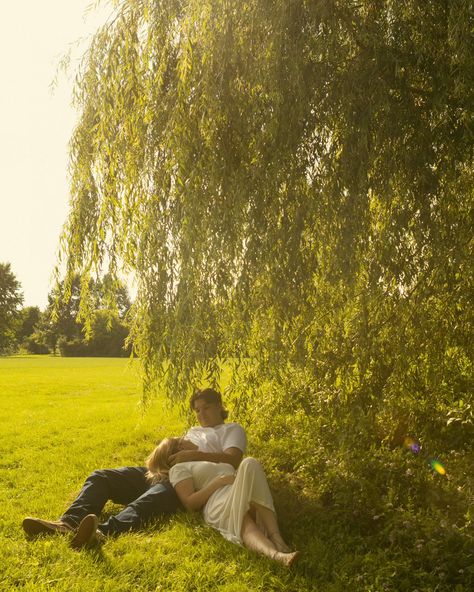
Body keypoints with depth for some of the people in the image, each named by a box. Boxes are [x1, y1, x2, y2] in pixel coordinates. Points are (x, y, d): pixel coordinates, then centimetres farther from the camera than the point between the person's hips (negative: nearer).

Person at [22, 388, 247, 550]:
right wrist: (177, 447, 3)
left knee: (144, 503, -39)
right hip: (159, 472, 8)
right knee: (99, 477, -14)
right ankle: (70, 523, -38)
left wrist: (194, 454, -15)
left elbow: (233, 459, -6)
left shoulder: (232, 430, 15)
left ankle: (102, 532, -67)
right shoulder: (194, 430, 37)